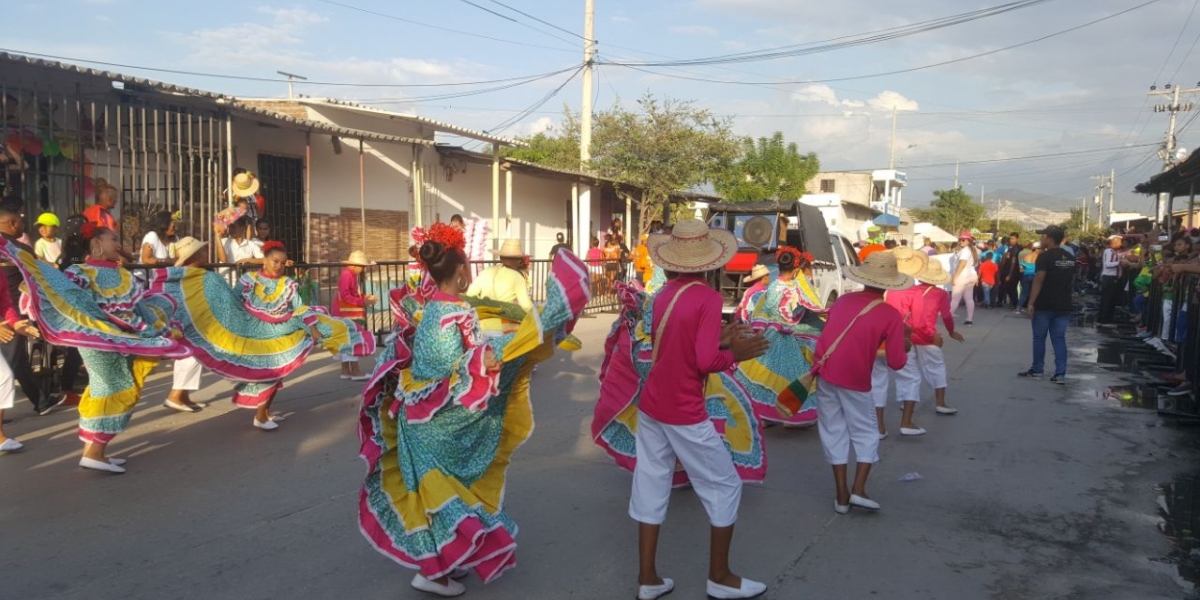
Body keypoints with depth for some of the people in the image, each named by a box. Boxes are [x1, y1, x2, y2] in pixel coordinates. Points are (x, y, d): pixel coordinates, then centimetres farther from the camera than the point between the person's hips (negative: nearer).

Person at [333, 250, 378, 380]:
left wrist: (365, 297, 3)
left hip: (350, 314, 10)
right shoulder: (347, 275, -17)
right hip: (346, 314, -10)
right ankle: (355, 372, -9)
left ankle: (345, 371, 16)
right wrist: (363, 302, -21)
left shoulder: (353, 275, 13)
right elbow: (345, 296, -23)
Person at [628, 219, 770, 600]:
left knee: (651, 487, 13)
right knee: (724, 486, 10)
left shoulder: (664, 295, 5)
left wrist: (719, 338, 10)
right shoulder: (707, 297, -16)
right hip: (685, 415, -7)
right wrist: (736, 353, -5)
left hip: (651, 407, 7)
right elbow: (705, 361, -22)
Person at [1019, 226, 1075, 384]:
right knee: (1059, 339, 6)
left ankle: (1036, 370, 16)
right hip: (1063, 305, 6)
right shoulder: (1070, 258, 9)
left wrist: (1031, 302, -18)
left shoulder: (1045, 256, -13)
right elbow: (1072, 280, 16)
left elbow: (1038, 280, -18)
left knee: (1039, 337, 7)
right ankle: (1060, 374, 2)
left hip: (1044, 305, -6)